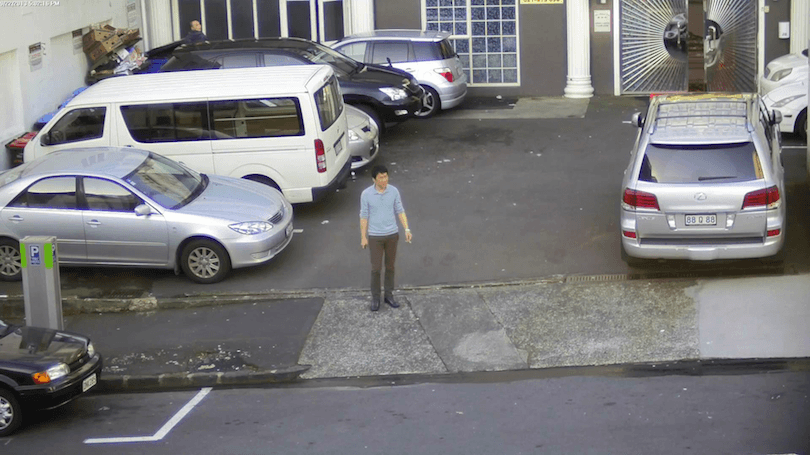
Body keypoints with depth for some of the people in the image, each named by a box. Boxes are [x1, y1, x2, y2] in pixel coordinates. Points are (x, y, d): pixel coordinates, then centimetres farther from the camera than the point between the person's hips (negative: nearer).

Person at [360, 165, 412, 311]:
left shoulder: (393, 191, -6)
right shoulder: (366, 194, -12)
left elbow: (400, 211, 2)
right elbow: (364, 216, -5)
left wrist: (407, 229, -6)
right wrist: (363, 237, -4)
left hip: (392, 234, 2)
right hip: (375, 236, -2)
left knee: (390, 266, 12)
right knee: (376, 268, 1)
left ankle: (389, 295, 25)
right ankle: (375, 298, 14)